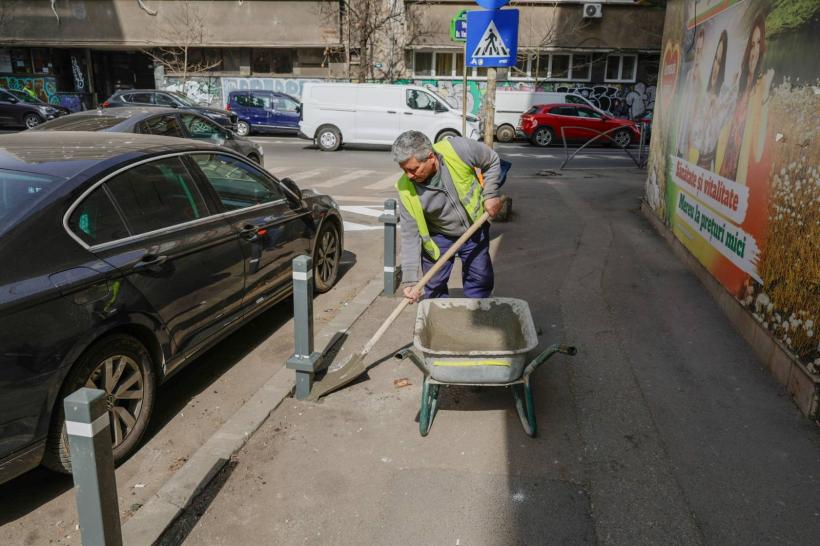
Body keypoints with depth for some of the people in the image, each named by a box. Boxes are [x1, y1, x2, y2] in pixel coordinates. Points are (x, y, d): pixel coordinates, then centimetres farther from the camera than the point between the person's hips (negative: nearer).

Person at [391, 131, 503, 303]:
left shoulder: (458, 149, -29)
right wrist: (410, 279, -23)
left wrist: (490, 194, -16)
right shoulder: (406, 189, -25)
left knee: (480, 282, 10)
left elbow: (492, 161, -8)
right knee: (434, 286, 3)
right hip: (439, 237, 0)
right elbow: (410, 236, -19)